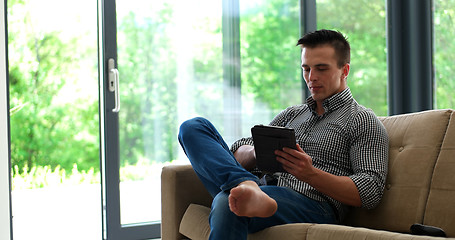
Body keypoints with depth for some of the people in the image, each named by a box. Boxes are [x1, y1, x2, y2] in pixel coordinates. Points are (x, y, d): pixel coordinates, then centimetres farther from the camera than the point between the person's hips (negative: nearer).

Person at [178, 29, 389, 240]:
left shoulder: (364, 121, 9)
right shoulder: (291, 114, 29)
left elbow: (371, 193, -4)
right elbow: (237, 155, 22)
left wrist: (310, 174, -17)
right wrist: (257, 152, -4)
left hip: (314, 206, -7)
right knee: (194, 127, -10)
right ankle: (248, 187, -33)